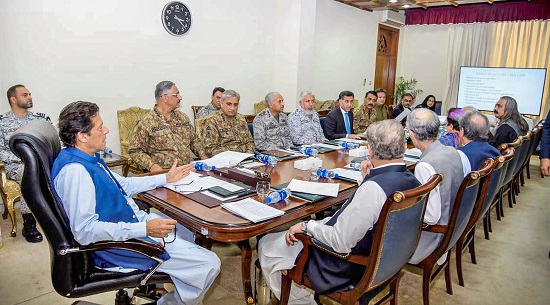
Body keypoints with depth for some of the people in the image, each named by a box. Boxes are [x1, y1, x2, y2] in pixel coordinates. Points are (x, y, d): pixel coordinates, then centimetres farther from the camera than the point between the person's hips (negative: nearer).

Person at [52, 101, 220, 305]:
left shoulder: (89, 158, 7)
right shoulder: (74, 170, -25)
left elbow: (122, 184, 20)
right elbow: (84, 231, -30)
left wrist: (165, 178, 19)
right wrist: (144, 229, -32)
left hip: (133, 221, 11)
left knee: (191, 230, 29)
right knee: (209, 264, -13)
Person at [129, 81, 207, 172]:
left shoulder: (182, 117, 19)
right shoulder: (146, 123, 0)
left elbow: (194, 139, 28)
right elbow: (135, 150, 0)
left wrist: (202, 155, 10)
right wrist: (151, 165, -16)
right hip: (165, 172, -5)